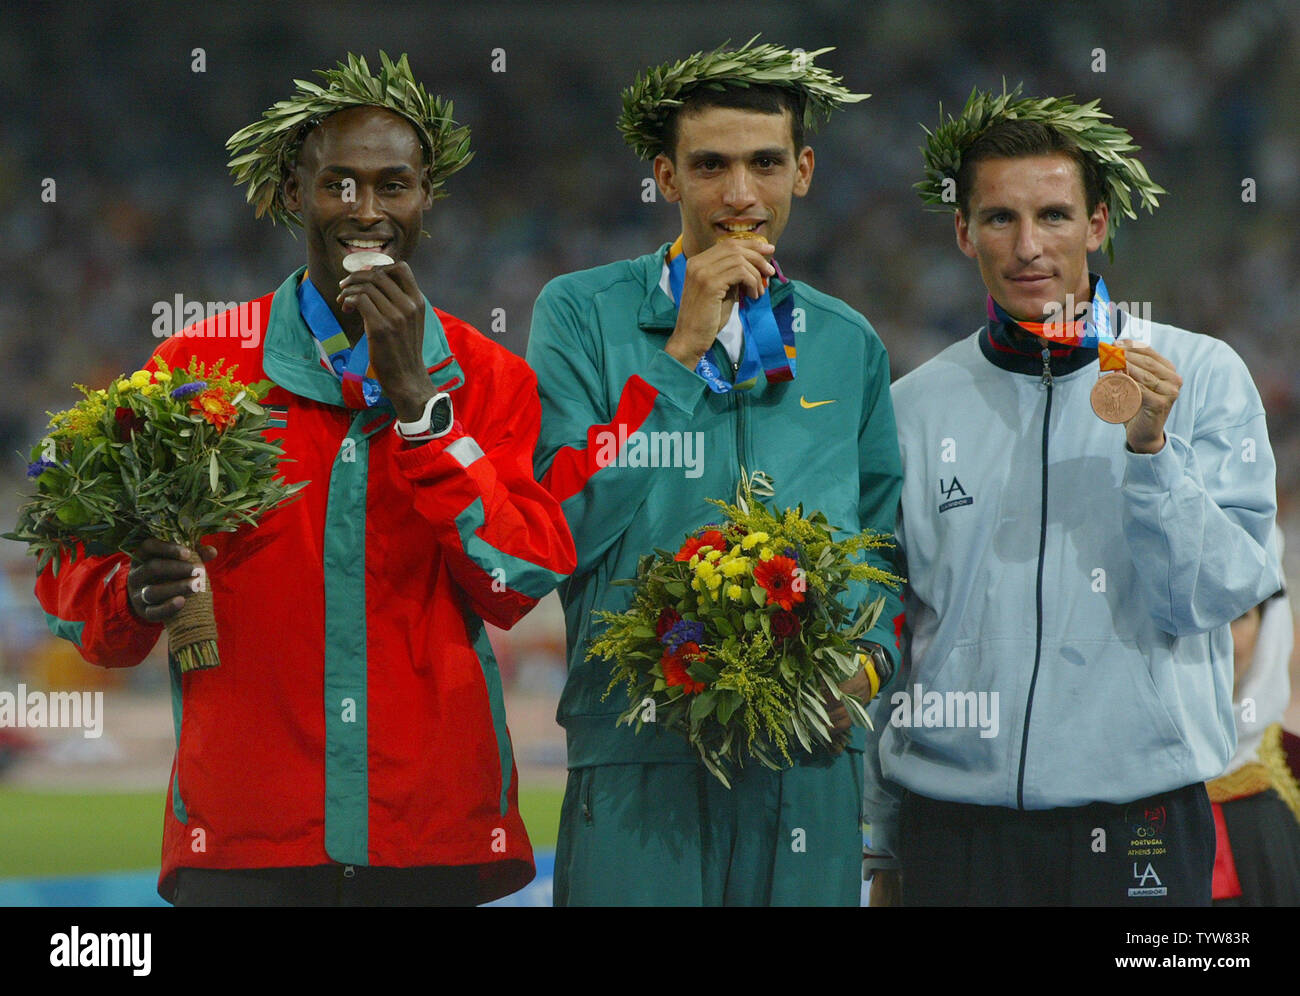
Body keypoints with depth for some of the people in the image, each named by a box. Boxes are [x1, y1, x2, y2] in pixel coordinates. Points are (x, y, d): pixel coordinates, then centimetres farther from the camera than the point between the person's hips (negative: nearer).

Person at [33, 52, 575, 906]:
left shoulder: (491, 381, 7)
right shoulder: (195, 369, 4)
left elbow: (517, 585, -6)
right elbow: (78, 575, 6)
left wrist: (416, 394, -11)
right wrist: (137, 599, -16)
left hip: (433, 833, 1)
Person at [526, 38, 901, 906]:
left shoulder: (848, 345, 13)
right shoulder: (583, 315, 2)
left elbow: (885, 548, 20)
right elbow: (555, 532, -9)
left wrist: (868, 661, -1)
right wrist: (681, 352, -10)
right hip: (636, 759, -3)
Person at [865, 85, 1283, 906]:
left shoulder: (1202, 377, 1)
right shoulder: (916, 409, 6)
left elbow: (1212, 597, -5)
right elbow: (877, 645, 11)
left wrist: (1150, 447, -18)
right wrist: (878, 848, 10)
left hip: (1140, 824, -1)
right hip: (954, 825, 1)